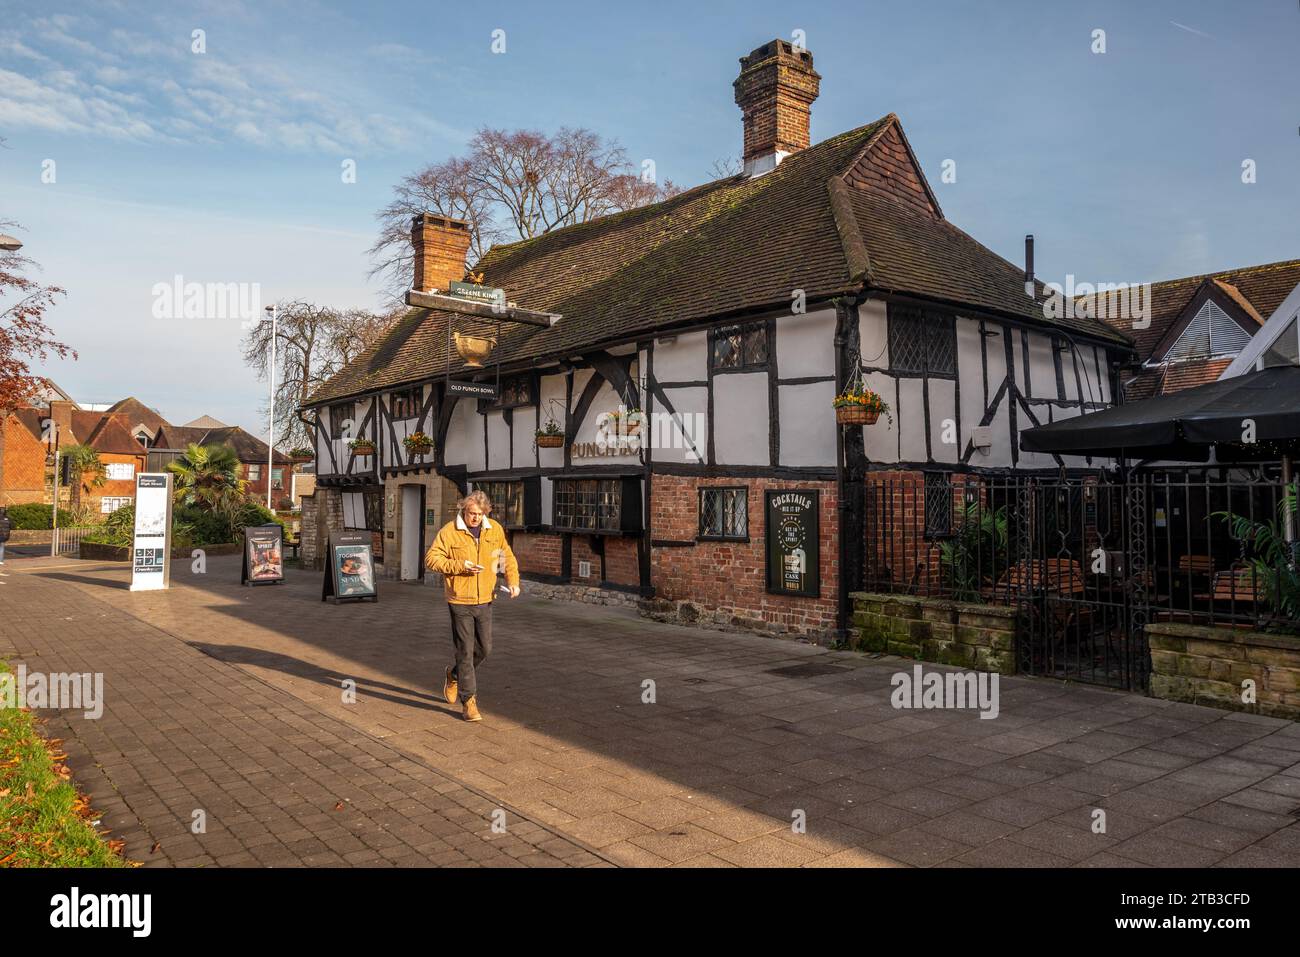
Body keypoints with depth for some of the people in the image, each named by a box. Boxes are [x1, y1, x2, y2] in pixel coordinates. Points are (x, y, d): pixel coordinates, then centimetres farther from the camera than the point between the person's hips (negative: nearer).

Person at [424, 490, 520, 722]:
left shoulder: (495, 530, 2)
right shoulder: (449, 531, -10)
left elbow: (507, 556, 13)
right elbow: (431, 559, -10)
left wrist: (513, 580, -1)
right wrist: (460, 565, -20)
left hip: (485, 600, 4)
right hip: (460, 601, -4)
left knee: (484, 648, 12)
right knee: (465, 651, -1)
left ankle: (454, 676, 39)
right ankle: (469, 701, 8)